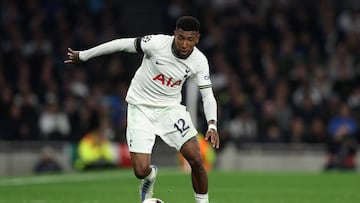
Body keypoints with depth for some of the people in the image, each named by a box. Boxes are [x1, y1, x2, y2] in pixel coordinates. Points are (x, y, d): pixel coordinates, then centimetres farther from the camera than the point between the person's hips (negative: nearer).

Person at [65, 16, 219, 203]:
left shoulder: (199, 61, -13)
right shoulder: (157, 43, -23)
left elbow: (208, 96, -6)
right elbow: (122, 44, -13)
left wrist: (212, 126, -24)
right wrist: (83, 56, -5)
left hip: (170, 108, 2)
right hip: (140, 108, -2)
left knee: (196, 159, -15)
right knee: (141, 171, -12)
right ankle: (150, 177, 27)